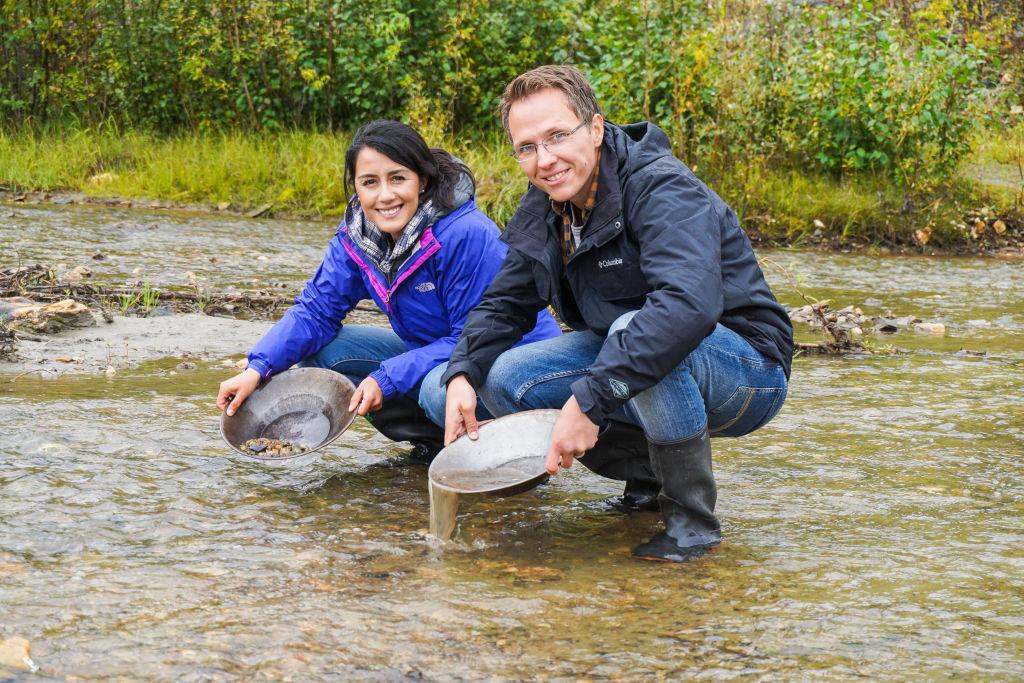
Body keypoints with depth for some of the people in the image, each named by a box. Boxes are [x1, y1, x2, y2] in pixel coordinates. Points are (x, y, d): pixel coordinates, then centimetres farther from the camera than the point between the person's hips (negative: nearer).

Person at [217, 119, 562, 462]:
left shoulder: (465, 234, -28)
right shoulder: (357, 234, -6)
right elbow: (316, 309, -4)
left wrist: (387, 378, -28)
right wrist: (258, 368, -20)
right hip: (436, 357, 8)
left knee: (441, 388, -39)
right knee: (321, 349, -6)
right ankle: (435, 439, -4)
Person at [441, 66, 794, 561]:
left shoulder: (662, 190, -26)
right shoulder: (541, 210, 0)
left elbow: (690, 304, -42)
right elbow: (504, 304, 10)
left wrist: (589, 401, -45)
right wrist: (462, 376, -12)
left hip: (745, 369, -8)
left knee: (638, 332, -38)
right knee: (504, 379, -8)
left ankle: (692, 517, -20)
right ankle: (648, 477, 6)